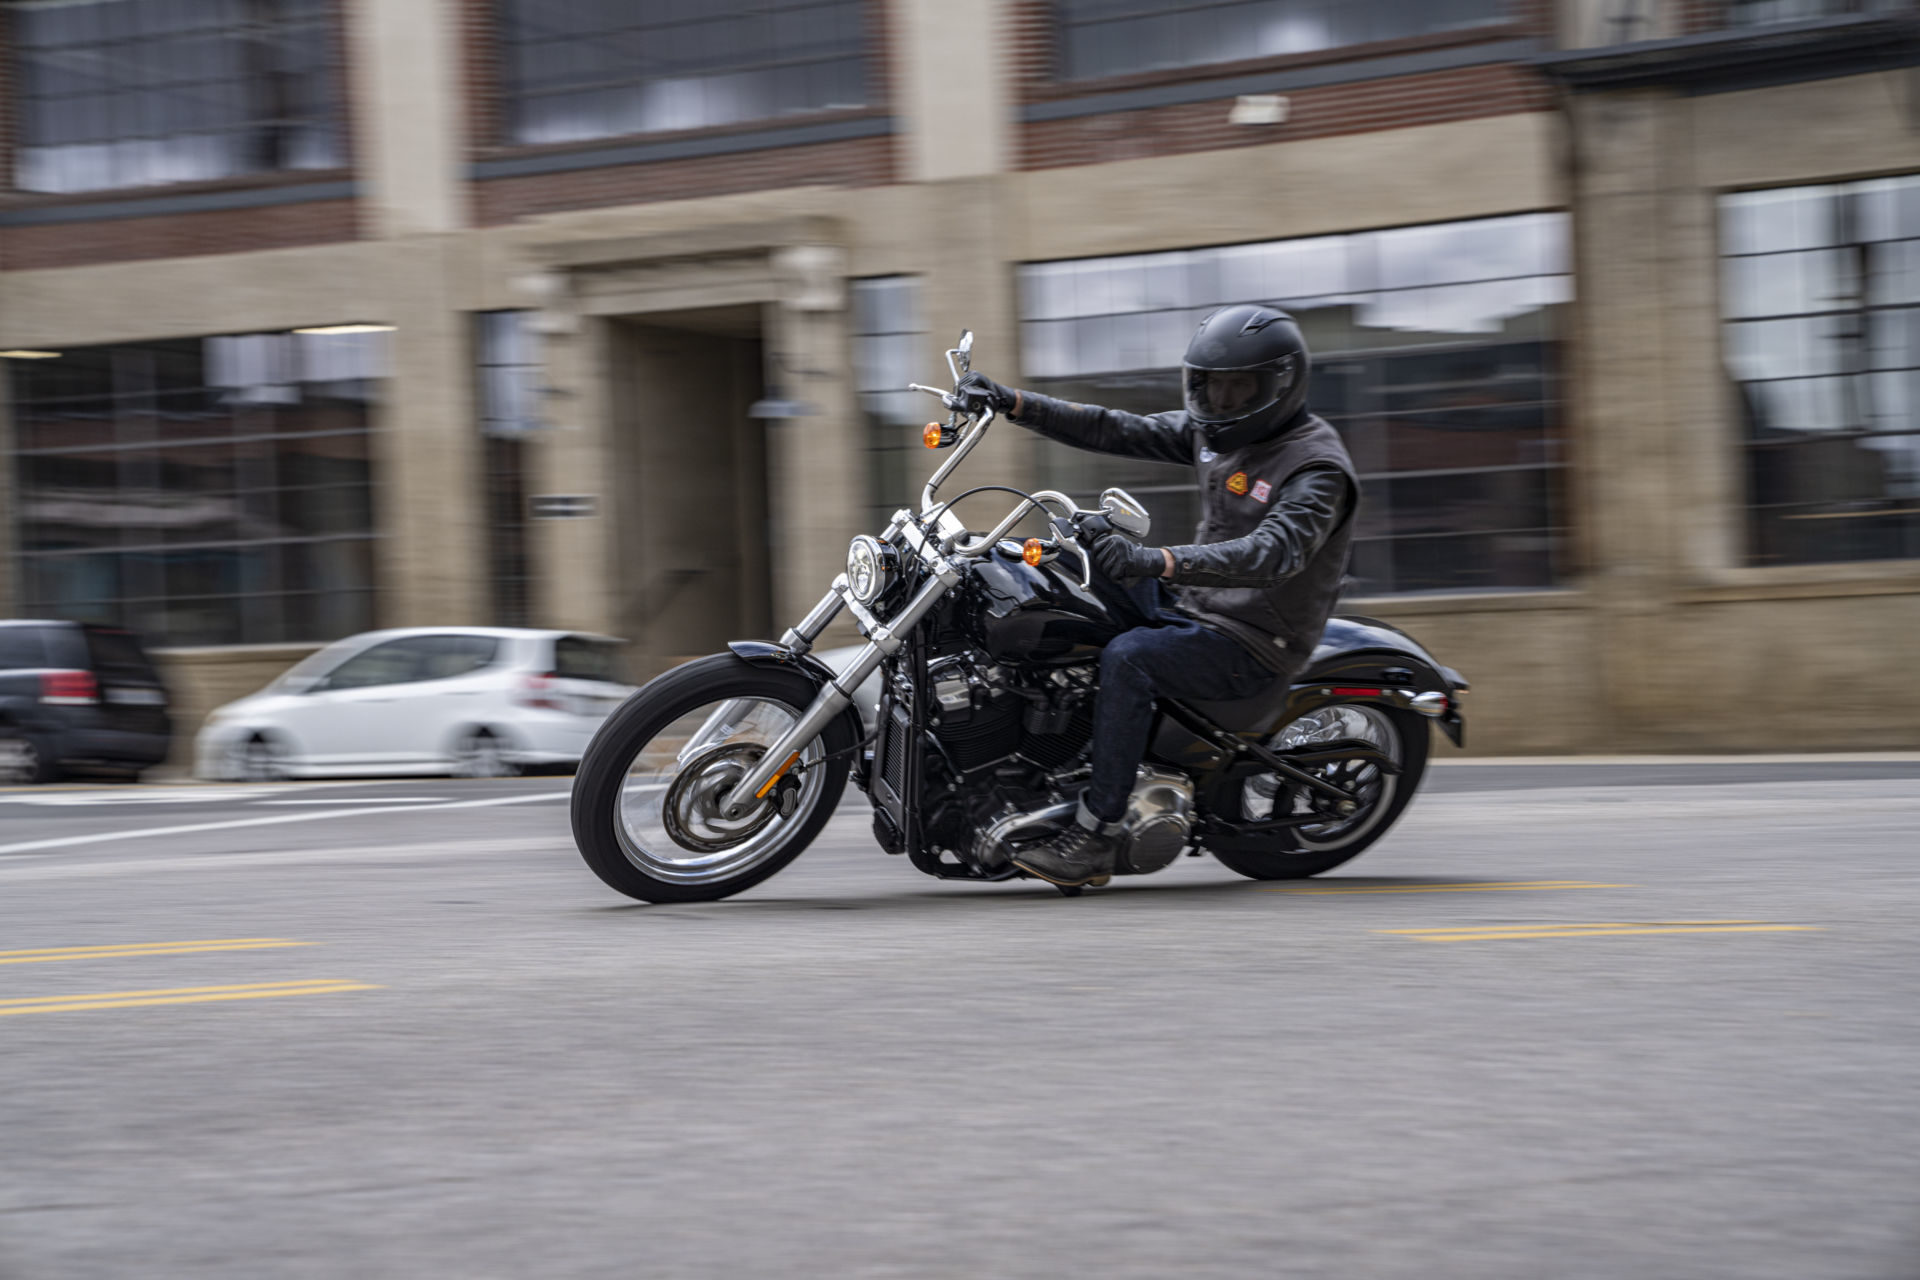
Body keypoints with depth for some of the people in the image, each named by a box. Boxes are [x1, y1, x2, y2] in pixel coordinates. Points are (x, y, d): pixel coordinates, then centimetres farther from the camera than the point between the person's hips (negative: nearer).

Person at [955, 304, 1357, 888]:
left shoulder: (1318, 468, -19)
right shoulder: (1213, 429, 7)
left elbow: (1274, 552, -36)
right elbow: (1116, 431, 5)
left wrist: (1158, 561, -49)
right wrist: (1012, 402, -8)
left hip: (1252, 644, -9)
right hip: (1191, 606, 9)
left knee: (1127, 658, -32)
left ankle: (1096, 836, -30)